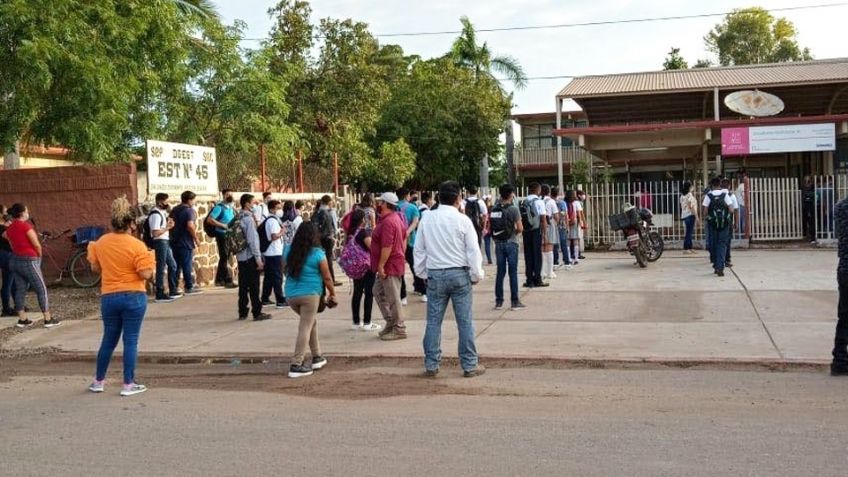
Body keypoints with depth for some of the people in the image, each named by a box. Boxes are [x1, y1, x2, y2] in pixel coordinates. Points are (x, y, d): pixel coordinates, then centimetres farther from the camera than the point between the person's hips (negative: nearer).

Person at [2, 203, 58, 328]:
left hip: (14, 261, 7)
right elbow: (37, 245, -15)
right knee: (41, 290, 0)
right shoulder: (25, 225, -15)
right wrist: (39, 255, 5)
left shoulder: (10, 228, 7)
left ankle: (22, 319, 13)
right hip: (28, 261, -7)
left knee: (20, 290, 12)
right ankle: (48, 320, 0)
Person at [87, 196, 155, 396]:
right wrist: (151, 258, 1)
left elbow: (95, 267, 12)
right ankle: (128, 384, 7)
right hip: (134, 297, -4)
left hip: (108, 297, 4)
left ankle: (98, 381, 26)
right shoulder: (137, 245, -13)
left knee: (109, 340, 17)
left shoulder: (101, 242, 2)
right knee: (130, 340, 3)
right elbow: (146, 274, -15)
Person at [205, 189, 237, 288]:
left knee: (225, 258, 13)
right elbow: (209, 219, -18)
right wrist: (223, 225, -21)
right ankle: (228, 281, -6)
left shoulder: (231, 207, 12)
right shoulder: (219, 207, -11)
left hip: (230, 235, 8)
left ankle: (219, 280, 23)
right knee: (225, 258, -6)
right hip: (222, 235, -8)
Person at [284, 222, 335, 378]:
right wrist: (332, 293, 11)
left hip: (291, 294, 6)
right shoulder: (318, 253, -7)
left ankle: (317, 357, 27)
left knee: (312, 321, 23)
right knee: (305, 328, -2)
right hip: (310, 294, -6)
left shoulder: (289, 250, 6)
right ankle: (296, 366, -6)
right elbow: (327, 277, -2)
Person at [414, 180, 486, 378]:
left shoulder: (427, 219, 3)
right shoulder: (462, 220, -7)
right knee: (465, 321, 4)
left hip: (435, 275, 3)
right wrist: (476, 275, 4)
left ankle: (431, 365, 13)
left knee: (433, 321, 9)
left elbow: (419, 249, 8)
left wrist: (423, 273, 17)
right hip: (459, 274, -3)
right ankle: (470, 365, 10)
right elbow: (473, 251, -6)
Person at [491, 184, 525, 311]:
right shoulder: (513, 209, -10)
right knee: (513, 272, 2)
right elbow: (520, 228, -11)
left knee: (500, 272, 10)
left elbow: (490, 227, 6)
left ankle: (498, 301, 13)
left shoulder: (494, 209, 3)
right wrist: (514, 231, 9)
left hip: (498, 243, 4)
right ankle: (514, 302, 6)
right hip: (511, 243, -4)